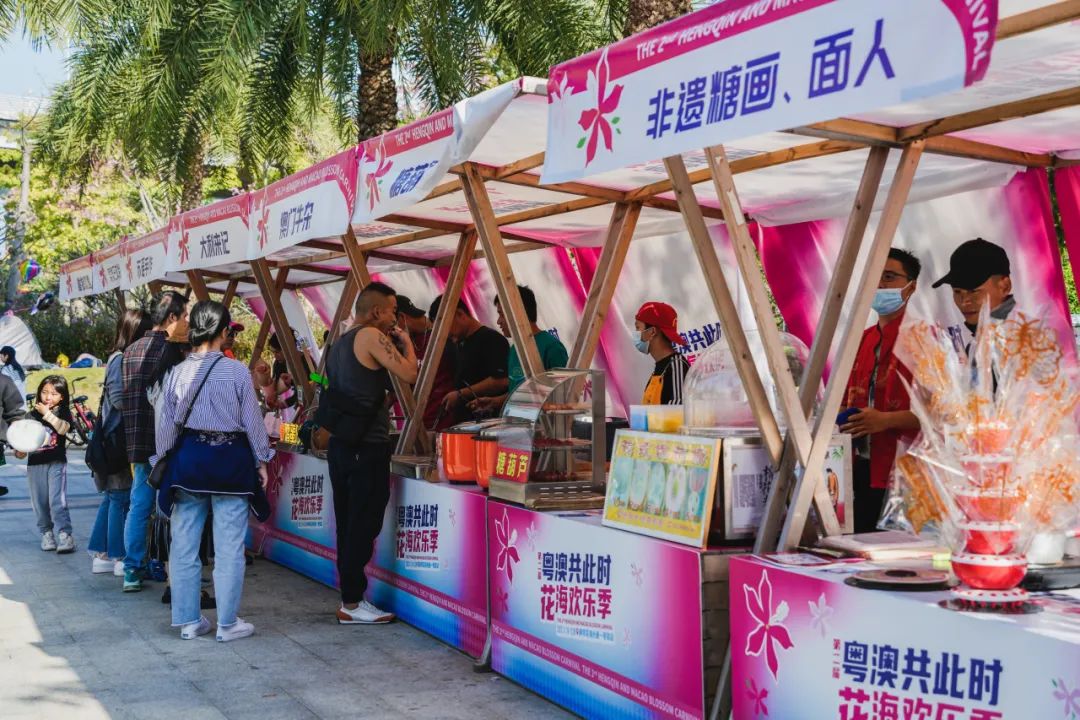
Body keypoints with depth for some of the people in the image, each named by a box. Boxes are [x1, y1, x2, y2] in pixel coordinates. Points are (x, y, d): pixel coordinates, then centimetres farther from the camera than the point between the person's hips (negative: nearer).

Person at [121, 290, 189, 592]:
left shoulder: (131, 350, 12)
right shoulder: (170, 351, -13)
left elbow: (125, 399, 17)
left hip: (138, 442, 7)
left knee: (138, 506, 10)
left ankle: (132, 572, 14)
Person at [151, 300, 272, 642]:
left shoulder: (178, 372, 0)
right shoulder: (236, 371, -8)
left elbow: (166, 424, 6)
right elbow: (252, 419, -3)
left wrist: (160, 462, 18)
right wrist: (261, 460, 9)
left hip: (187, 459, 3)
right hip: (230, 458, -3)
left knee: (184, 544, 12)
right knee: (229, 546, 4)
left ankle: (188, 620, 20)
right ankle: (227, 623, 10)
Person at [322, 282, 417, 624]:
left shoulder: (340, 342, 17)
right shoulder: (372, 336, -10)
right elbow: (409, 374, -16)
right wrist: (406, 342, 0)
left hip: (340, 443, 9)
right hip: (367, 447, -9)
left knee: (349, 526, 11)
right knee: (364, 528, -3)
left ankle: (350, 598, 17)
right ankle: (352, 605, 1)